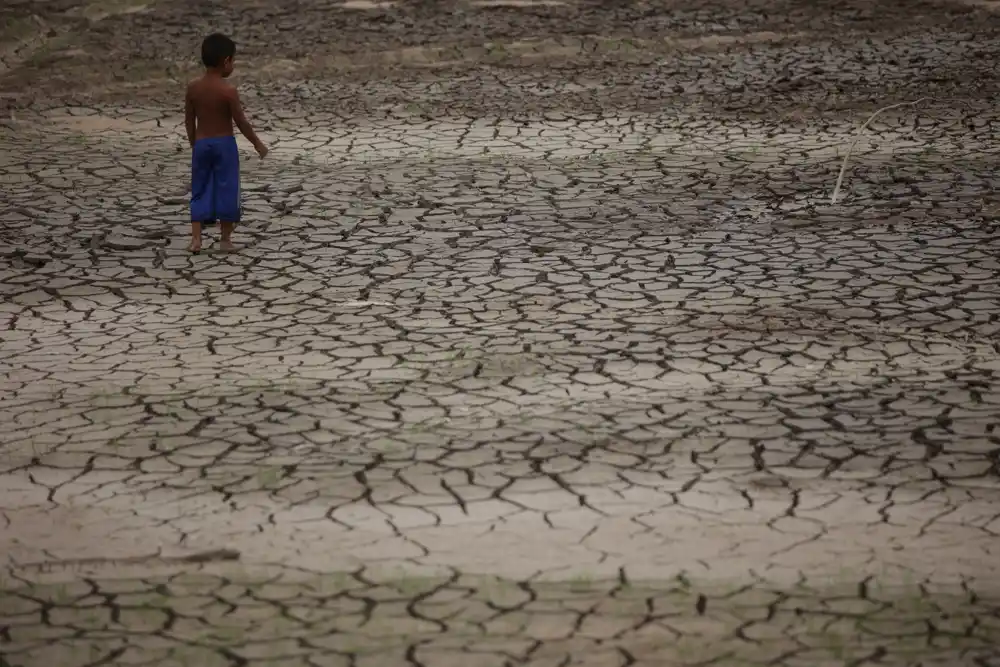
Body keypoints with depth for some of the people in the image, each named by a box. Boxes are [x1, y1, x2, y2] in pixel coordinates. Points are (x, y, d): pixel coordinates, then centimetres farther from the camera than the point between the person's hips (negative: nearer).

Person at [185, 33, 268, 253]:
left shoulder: (193, 87, -2)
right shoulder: (228, 90, -15)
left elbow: (189, 121, 5)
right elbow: (241, 122, -11)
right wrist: (257, 143, 2)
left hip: (201, 144, 4)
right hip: (224, 144, -4)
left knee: (200, 190, 11)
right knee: (226, 189, 7)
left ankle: (196, 238, 3)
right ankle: (226, 238, 13)